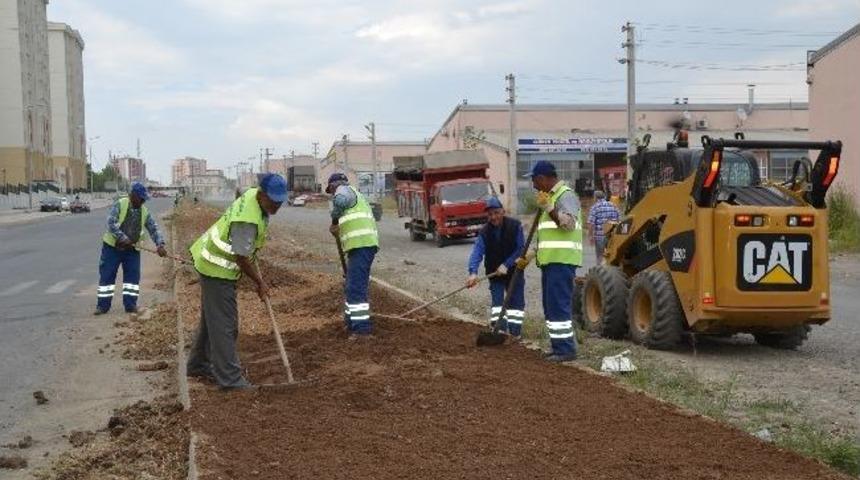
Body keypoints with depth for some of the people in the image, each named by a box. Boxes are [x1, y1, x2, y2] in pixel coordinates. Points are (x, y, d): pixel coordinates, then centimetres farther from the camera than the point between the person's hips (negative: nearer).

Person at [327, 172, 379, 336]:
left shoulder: (344, 189, 2)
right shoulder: (354, 195, 31)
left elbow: (340, 201, -25)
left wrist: (334, 221, -10)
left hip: (361, 245, -10)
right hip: (363, 244, 10)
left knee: (355, 287, -11)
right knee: (353, 286, 20)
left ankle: (362, 326, -13)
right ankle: (352, 321, 28)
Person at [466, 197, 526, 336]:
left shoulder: (515, 226, -18)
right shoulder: (484, 232, -14)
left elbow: (520, 249, -19)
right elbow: (477, 252, -25)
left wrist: (506, 265, -26)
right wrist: (473, 272, -41)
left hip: (514, 271, -1)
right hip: (495, 272, 1)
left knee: (516, 301, 4)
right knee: (496, 300, -6)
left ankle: (515, 332, 12)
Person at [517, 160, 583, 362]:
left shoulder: (566, 195, -8)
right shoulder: (551, 196, 22)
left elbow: (570, 224, -22)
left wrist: (549, 208, -27)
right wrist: (529, 256, 24)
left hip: (562, 260, -10)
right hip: (550, 260, 10)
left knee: (559, 305, -11)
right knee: (551, 306, 12)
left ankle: (566, 349, -7)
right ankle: (559, 346, 18)